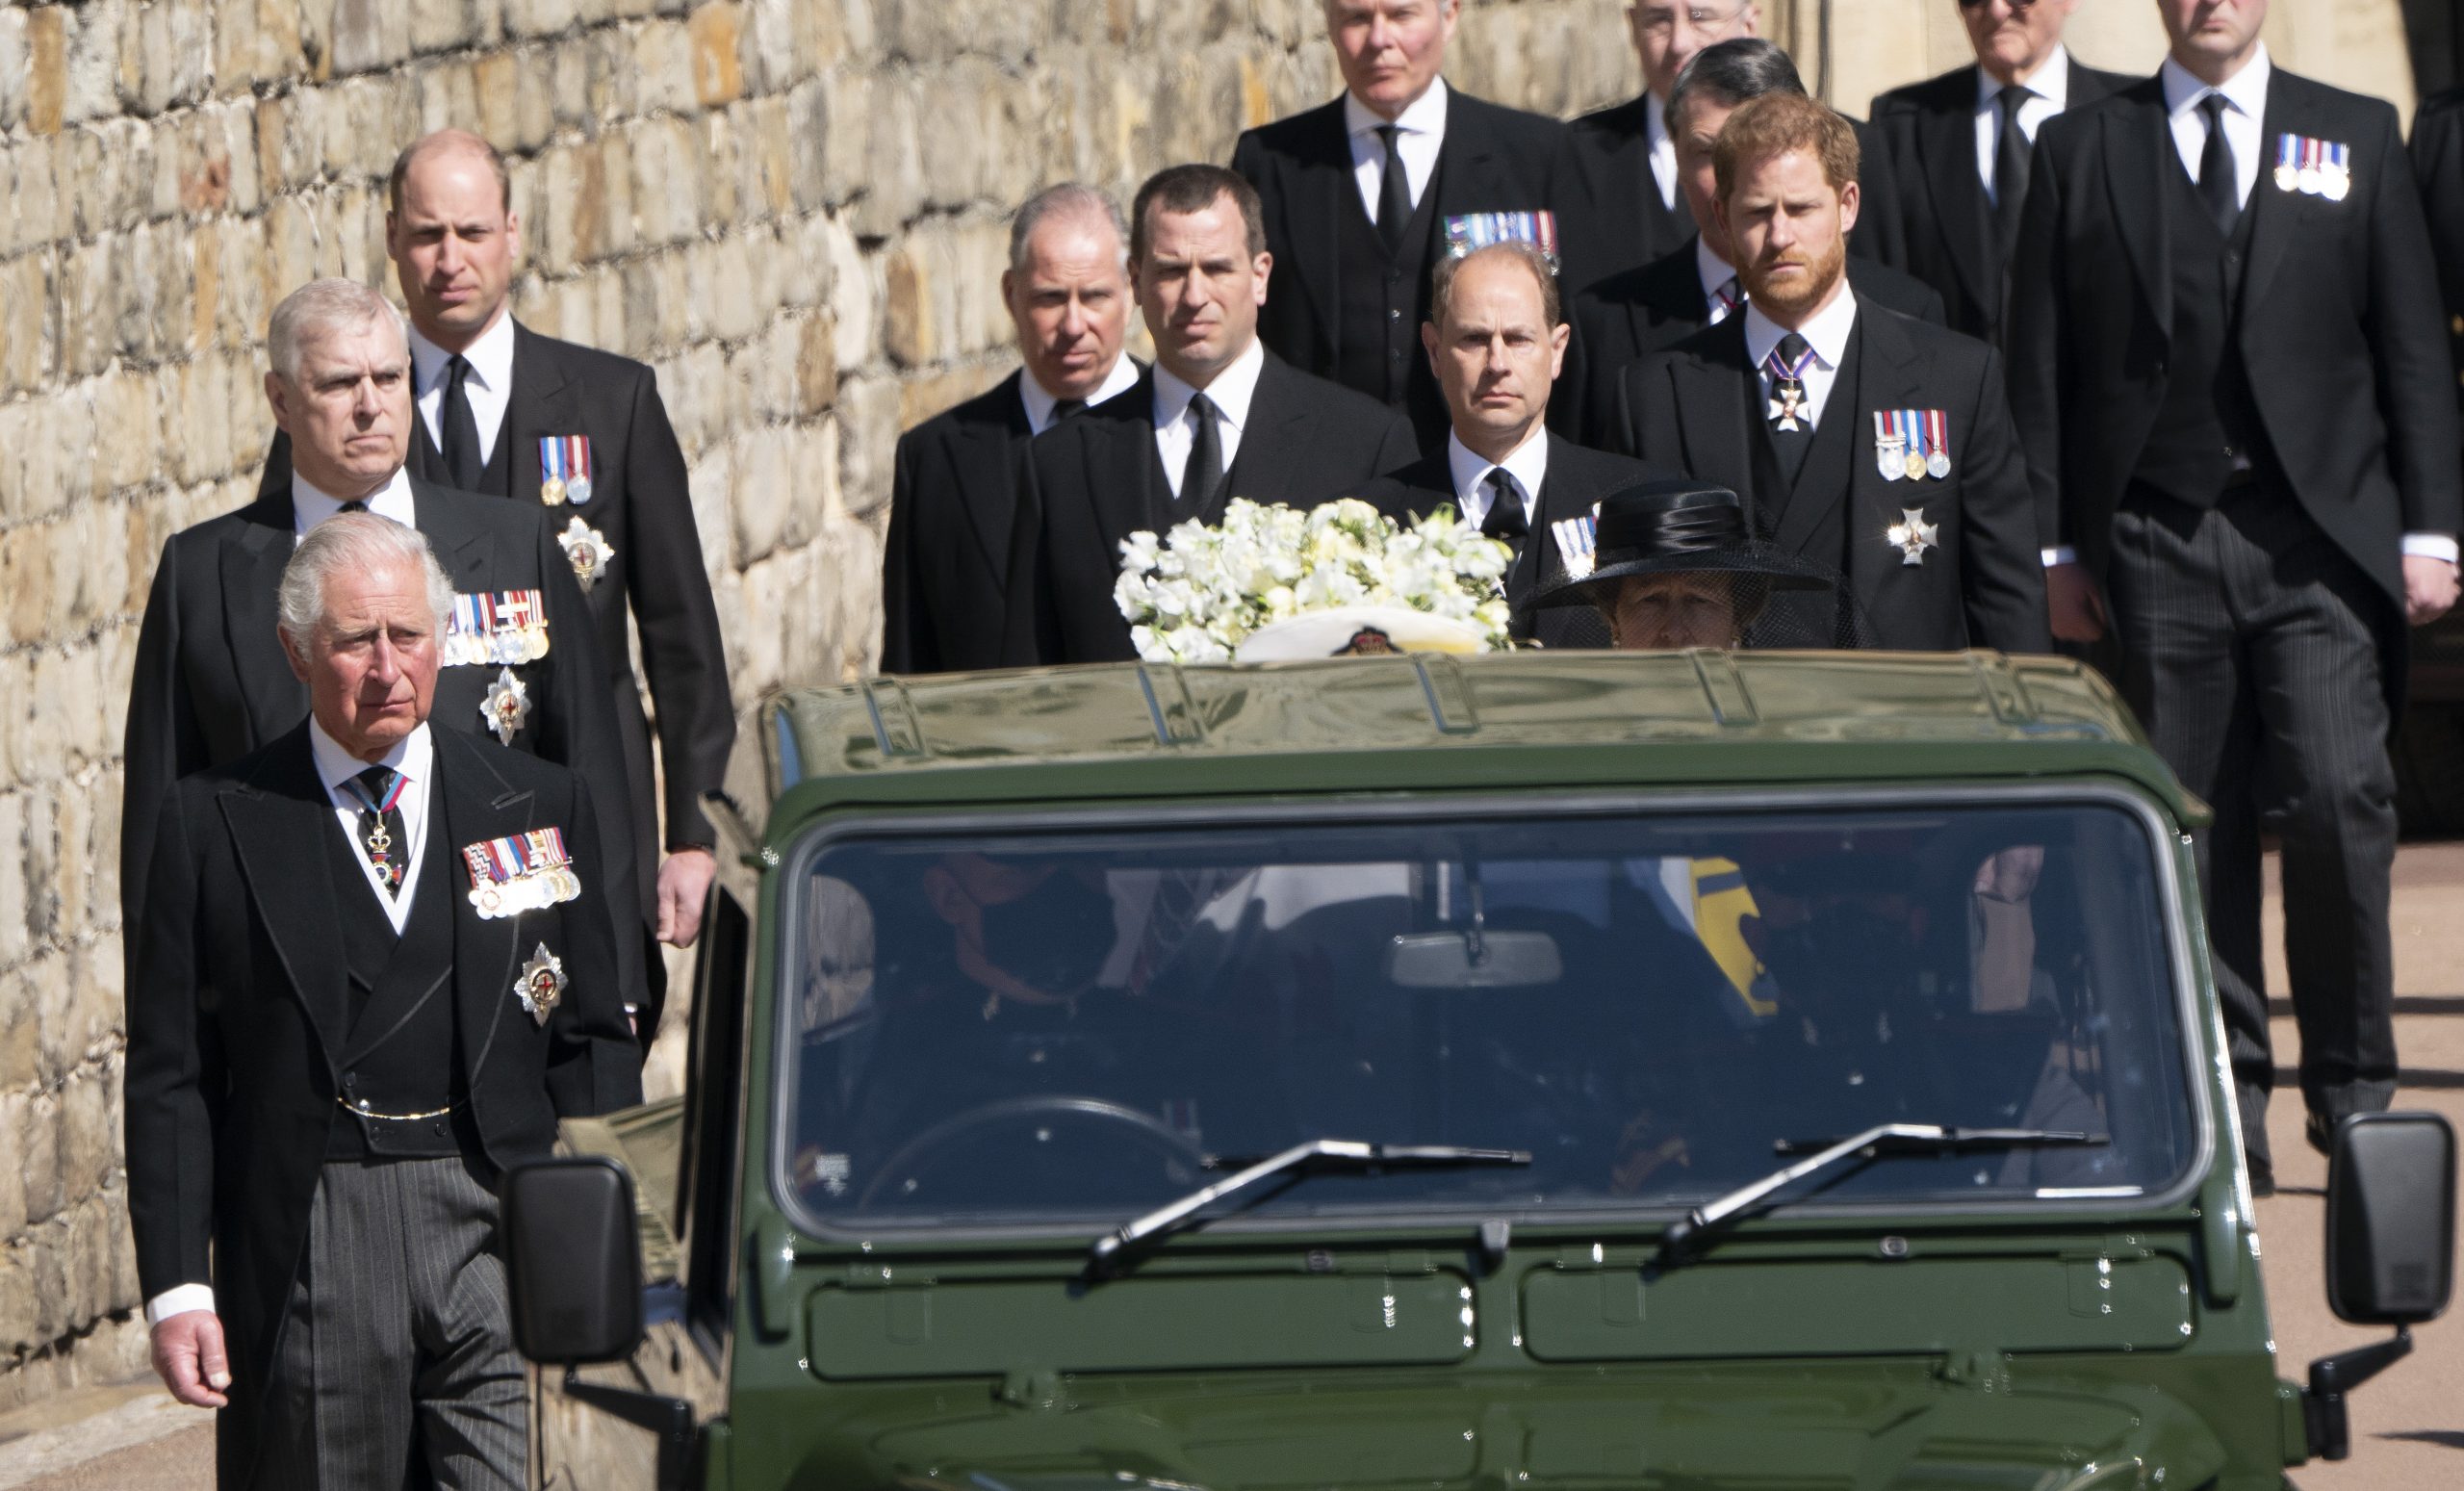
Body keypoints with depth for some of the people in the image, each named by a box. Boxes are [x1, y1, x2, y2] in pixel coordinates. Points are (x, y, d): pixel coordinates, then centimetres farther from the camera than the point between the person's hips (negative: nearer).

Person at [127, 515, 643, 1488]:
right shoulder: (216, 825, 5)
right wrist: (176, 1286, -4)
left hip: (506, 1231, 1)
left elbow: (593, 1044, 12)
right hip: (306, 1251, -1)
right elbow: (169, 1078, 4)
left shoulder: (540, 807, 11)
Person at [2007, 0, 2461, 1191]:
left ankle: (2353, 1091, 0)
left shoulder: (2356, 140, 11)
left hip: (2319, 533, -1)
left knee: (2338, 800, -12)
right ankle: (2225, 1103, 6)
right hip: (2160, 545, 1)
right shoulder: (2082, 151, 10)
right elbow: (2041, 365, 9)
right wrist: (2056, 546, 2)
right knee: (2192, 826, 0)